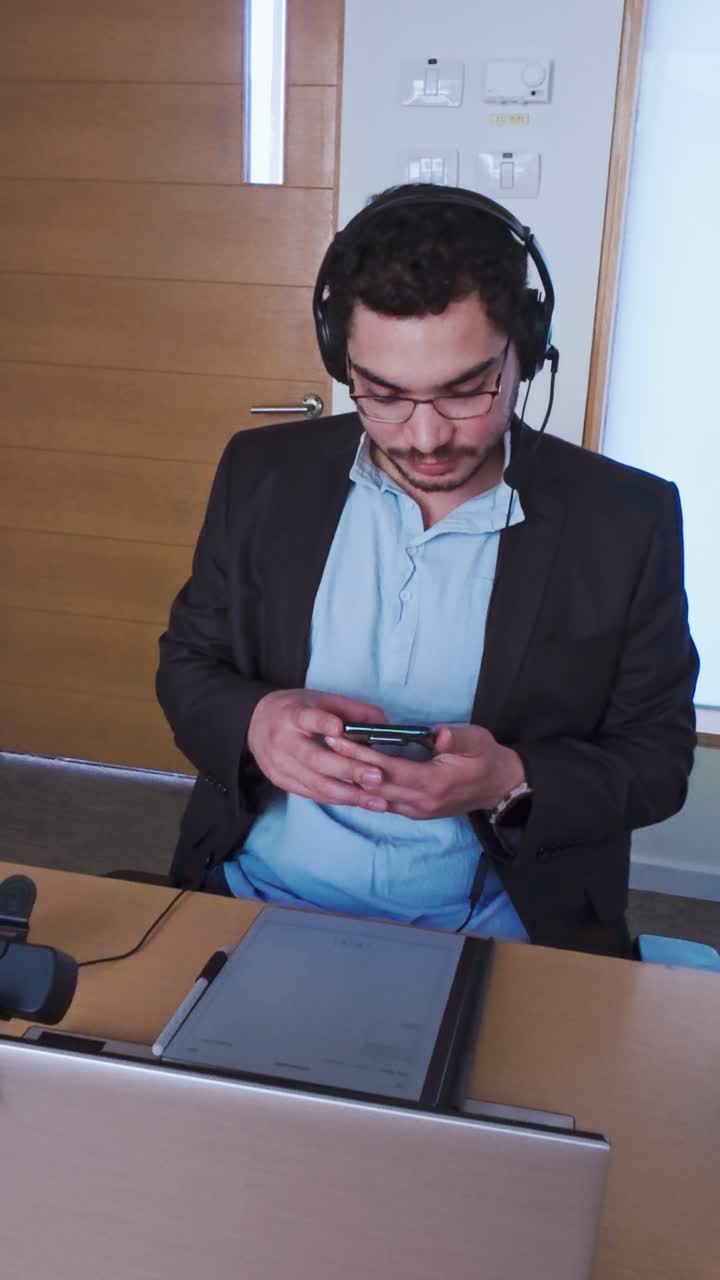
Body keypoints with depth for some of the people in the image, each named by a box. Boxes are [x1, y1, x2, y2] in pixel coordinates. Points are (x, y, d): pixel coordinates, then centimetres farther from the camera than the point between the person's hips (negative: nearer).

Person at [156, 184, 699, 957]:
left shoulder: (625, 520, -6)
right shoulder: (263, 473, 0)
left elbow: (659, 756, 0)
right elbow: (187, 663, 9)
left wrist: (512, 785, -20)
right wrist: (255, 720, -15)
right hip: (255, 893, 0)